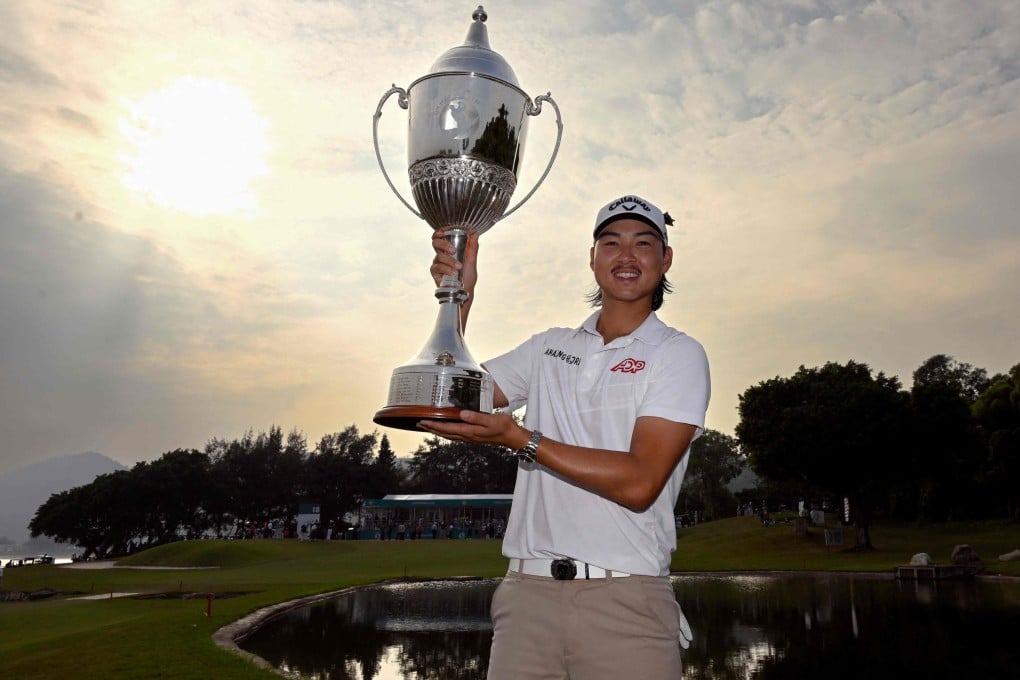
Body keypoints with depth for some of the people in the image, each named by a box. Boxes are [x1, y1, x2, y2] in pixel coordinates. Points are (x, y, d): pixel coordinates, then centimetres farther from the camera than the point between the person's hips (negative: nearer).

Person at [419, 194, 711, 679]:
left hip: (626, 601, -3)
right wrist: (458, 298, 0)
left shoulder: (678, 354, -1)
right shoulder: (549, 347, 13)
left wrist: (518, 439, -17)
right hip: (527, 590, 3)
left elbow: (638, 483, -13)